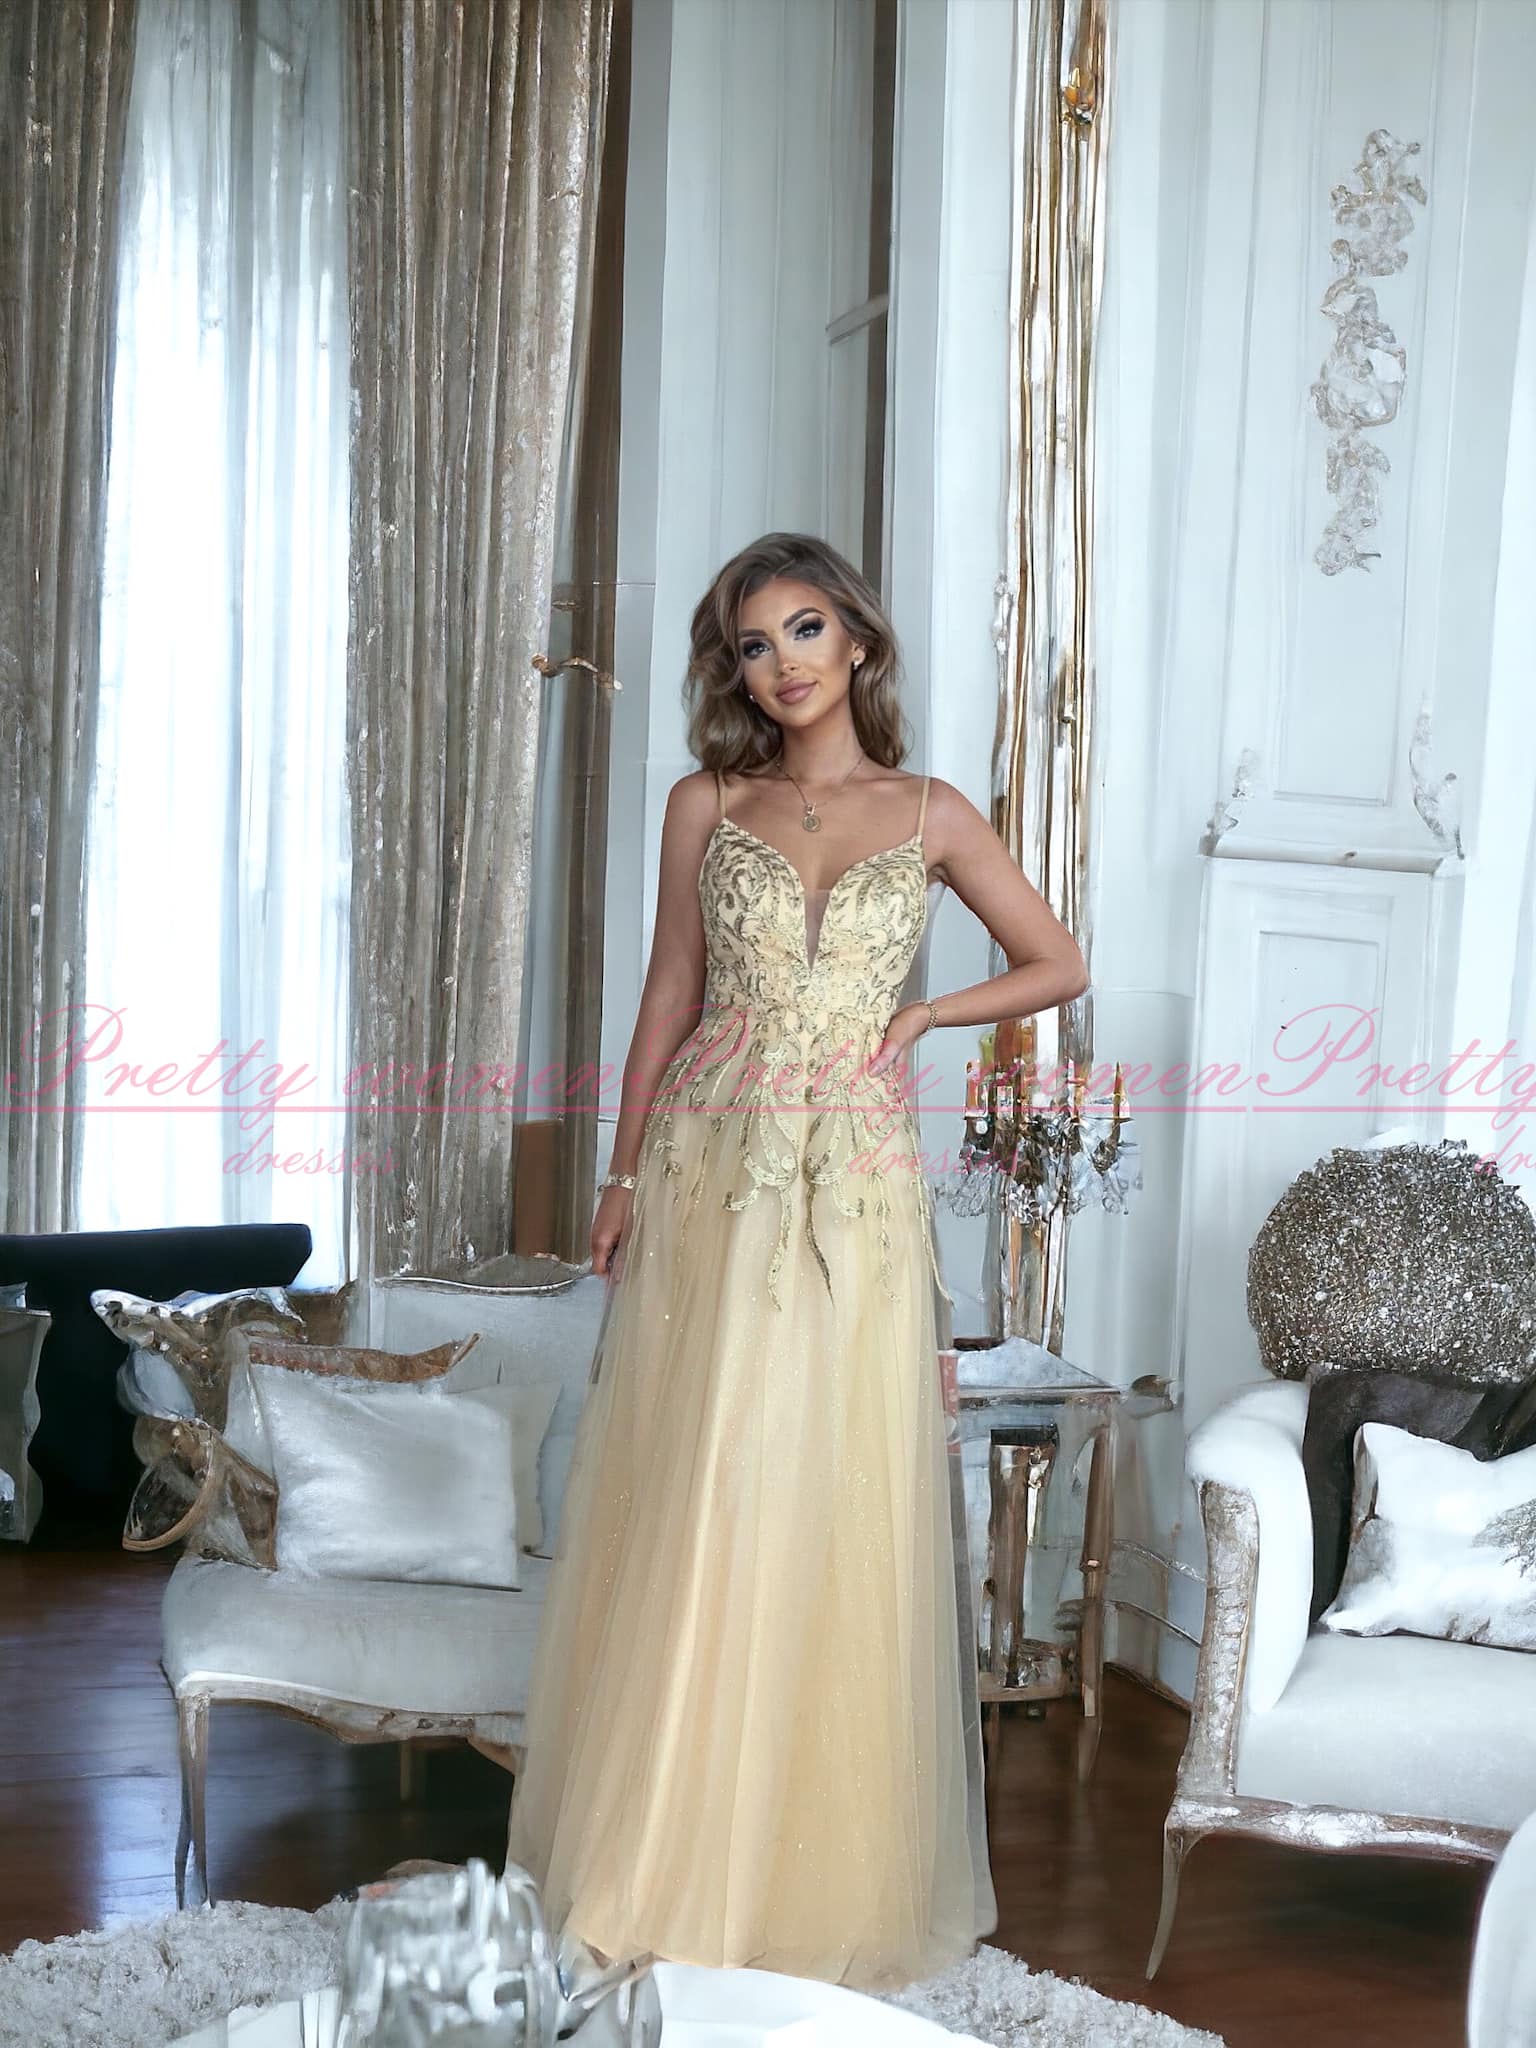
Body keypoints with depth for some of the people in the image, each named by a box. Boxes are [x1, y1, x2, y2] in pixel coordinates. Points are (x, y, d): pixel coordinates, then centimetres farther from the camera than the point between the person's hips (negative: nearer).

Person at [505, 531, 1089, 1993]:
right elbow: (669, 995, 9)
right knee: (688, 1512, 2)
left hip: (855, 1183, 0)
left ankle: (816, 1870, 18)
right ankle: (658, 1859, 16)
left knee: (834, 1518, 2)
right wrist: (623, 1178, 6)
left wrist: (919, 1013, 1)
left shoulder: (931, 815, 7)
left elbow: (1056, 965, 14)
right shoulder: (707, 805, 8)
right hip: (711, 1169, 1)